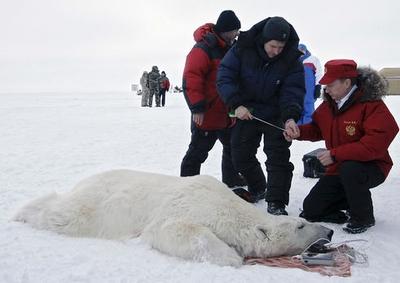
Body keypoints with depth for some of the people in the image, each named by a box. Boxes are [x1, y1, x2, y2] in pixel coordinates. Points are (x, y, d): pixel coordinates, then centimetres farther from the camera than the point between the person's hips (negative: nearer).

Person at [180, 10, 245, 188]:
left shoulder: (231, 48, 11)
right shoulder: (204, 48, -17)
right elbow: (191, 78, -24)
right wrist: (197, 108, -26)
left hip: (228, 113, 9)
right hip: (207, 113, -9)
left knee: (233, 147, 19)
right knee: (198, 151, 0)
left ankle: (232, 180, 35)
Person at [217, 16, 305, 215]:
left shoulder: (291, 60, -18)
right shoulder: (242, 49, -19)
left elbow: (293, 92, -21)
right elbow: (224, 77, -20)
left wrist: (290, 117, -39)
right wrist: (236, 104, -31)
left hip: (276, 116, -1)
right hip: (246, 112, 2)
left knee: (278, 157, -10)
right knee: (240, 155, 12)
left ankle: (276, 204, -1)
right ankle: (257, 190, 36)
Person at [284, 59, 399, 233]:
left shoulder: (373, 106, -22)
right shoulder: (329, 104, 0)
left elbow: (376, 144, -31)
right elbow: (317, 128, 14)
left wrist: (335, 154, -30)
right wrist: (299, 132, -9)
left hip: (371, 168, -6)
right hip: (339, 169, 7)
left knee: (349, 170, -41)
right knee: (310, 209, 1)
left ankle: (364, 217, -14)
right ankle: (356, 200, 19)